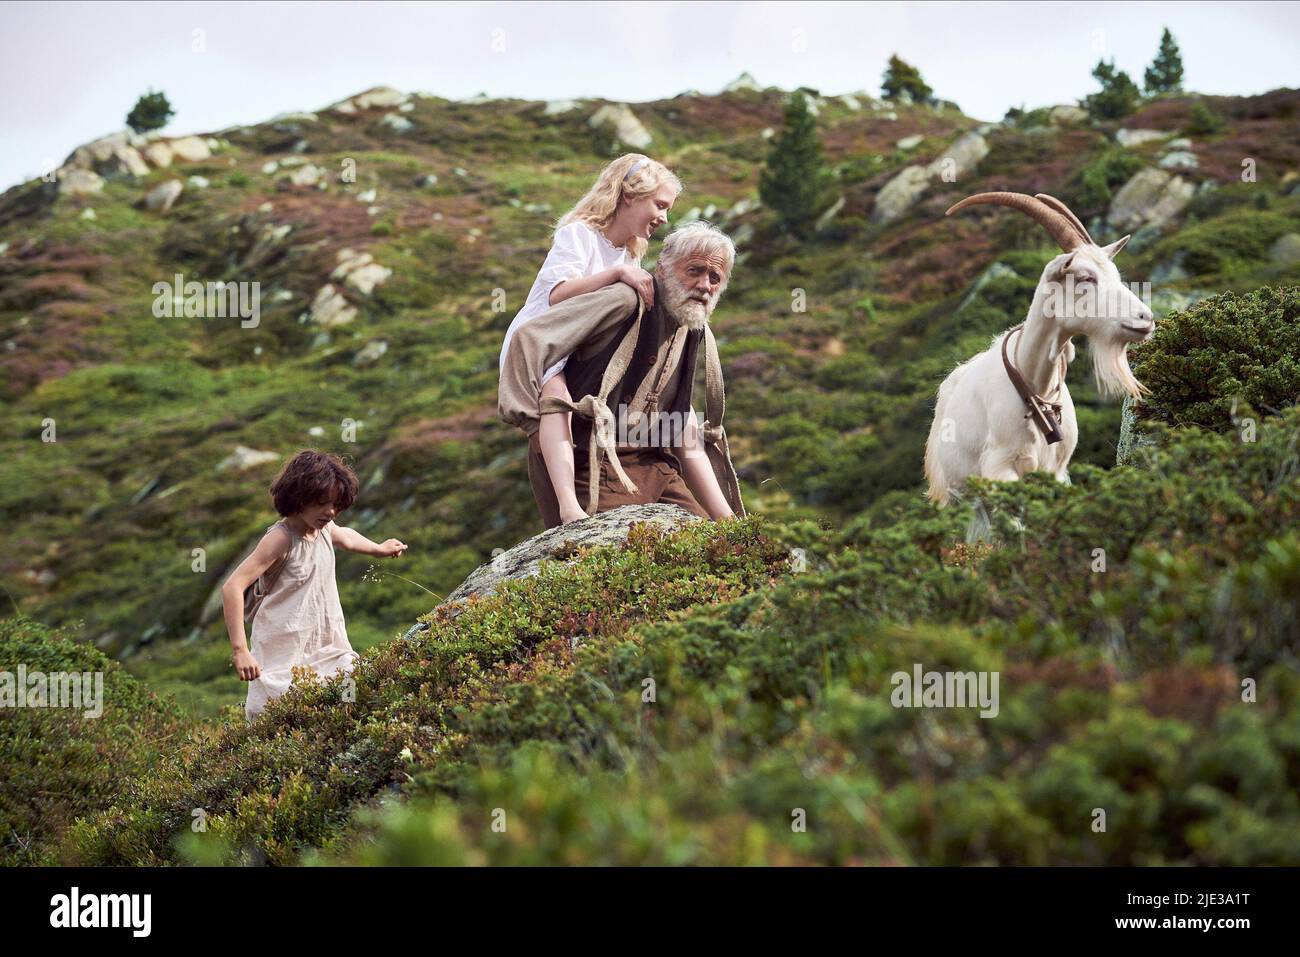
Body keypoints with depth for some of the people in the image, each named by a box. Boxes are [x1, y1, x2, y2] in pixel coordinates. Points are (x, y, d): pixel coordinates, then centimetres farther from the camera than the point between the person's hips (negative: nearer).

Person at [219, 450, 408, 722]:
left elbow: (345, 537, 32)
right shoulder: (281, 538, -20)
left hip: (326, 646, 7)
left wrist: (378, 549, 47)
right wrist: (240, 650, -33)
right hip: (283, 654, -7)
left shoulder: (324, 528, 3)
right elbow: (232, 587, -28)